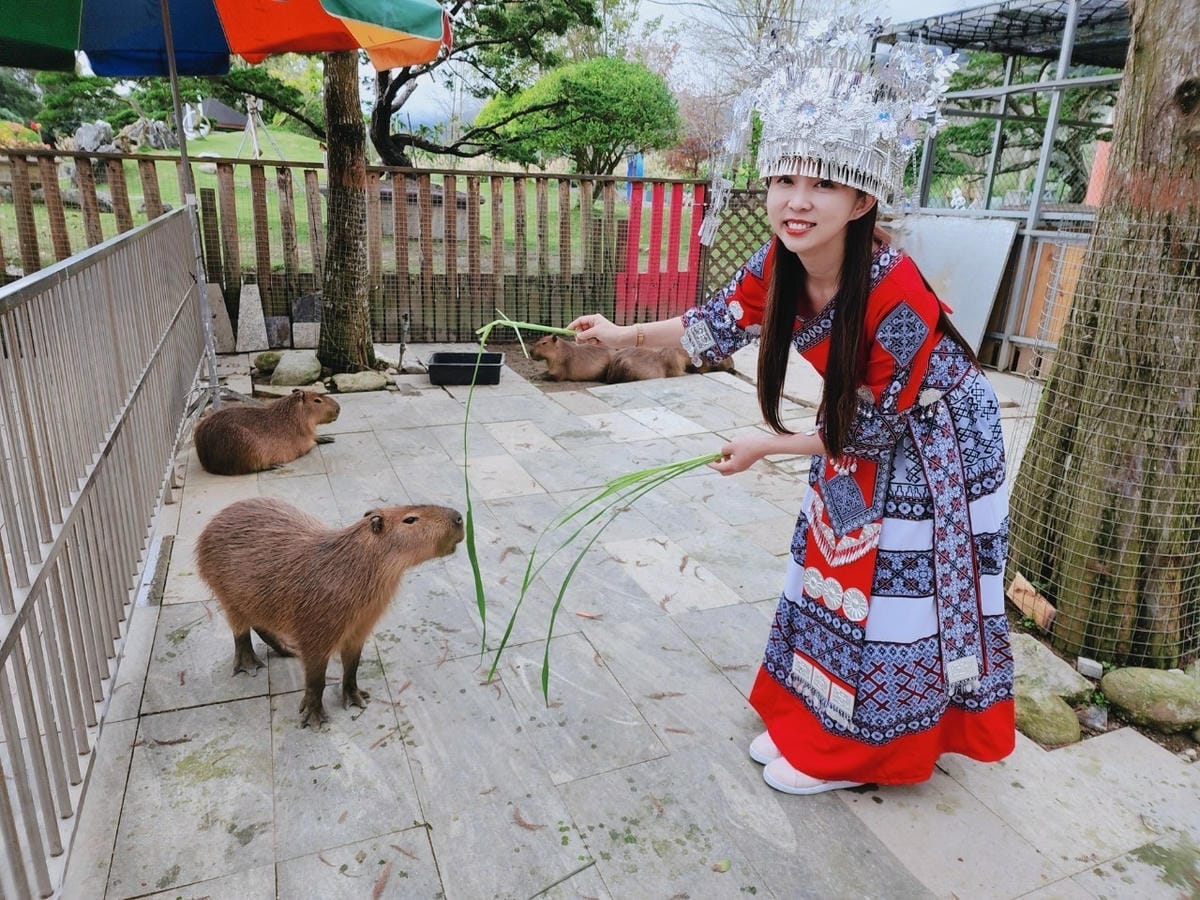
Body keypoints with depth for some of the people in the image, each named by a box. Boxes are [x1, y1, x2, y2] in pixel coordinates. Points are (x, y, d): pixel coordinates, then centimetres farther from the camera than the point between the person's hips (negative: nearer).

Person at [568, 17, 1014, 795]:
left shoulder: (898, 301, -35)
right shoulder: (779, 264, -16)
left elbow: (867, 435, -23)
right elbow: (716, 329, 1)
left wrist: (763, 448, -13)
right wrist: (623, 335, 2)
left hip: (932, 451, -7)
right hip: (862, 439, 7)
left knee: (892, 600, 4)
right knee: (830, 579, 15)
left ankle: (850, 754, 25)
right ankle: (810, 725, 34)